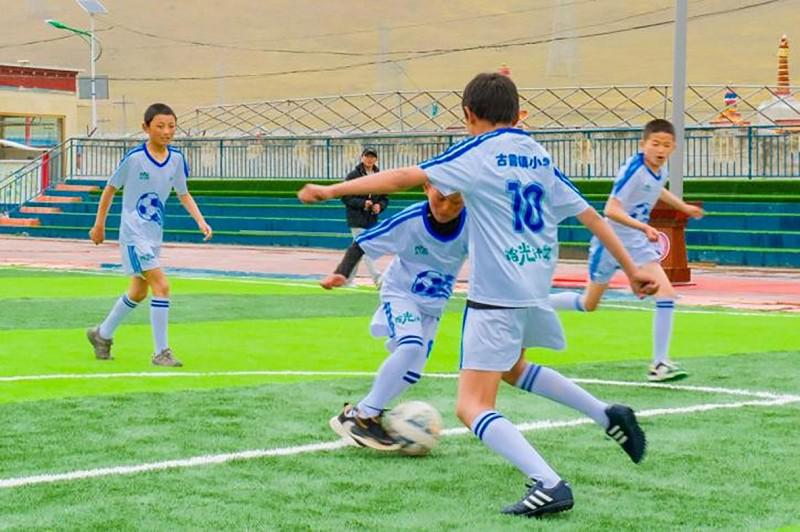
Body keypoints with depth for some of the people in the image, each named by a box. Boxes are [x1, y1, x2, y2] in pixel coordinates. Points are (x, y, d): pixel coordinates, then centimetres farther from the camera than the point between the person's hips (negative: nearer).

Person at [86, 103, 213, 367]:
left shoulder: (176, 159, 0)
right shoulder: (134, 157, -15)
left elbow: (183, 194, 12)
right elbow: (110, 189, -3)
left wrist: (201, 221, -3)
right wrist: (99, 225, 4)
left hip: (154, 234, 7)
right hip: (134, 233, -7)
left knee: (138, 292, 19)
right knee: (161, 286, -17)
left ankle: (102, 334, 39)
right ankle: (161, 352, -10)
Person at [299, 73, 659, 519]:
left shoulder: (478, 153, -6)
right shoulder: (541, 157, 11)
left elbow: (405, 177, -14)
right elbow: (590, 215, 10)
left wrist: (331, 190, -11)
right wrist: (631, 268, 16)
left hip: (496, 296, -7)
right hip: (536, 292, 8)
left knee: (473, 406, -7)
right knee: (512, 367, 34)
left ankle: (549, 484, -24)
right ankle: (609, 415, 27)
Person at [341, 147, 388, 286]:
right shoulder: (353, 176, -6)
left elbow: (385, 198, 15)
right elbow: (345, 197, -8)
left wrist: (380, 206, -8)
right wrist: (362, 203, -19)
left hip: (372, 220, 6)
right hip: (357, 219, -6)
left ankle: (347, 278, 23)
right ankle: (378, 279, -17)